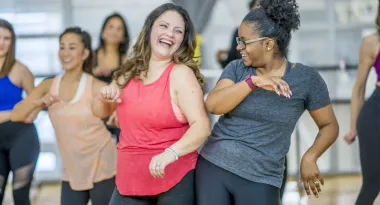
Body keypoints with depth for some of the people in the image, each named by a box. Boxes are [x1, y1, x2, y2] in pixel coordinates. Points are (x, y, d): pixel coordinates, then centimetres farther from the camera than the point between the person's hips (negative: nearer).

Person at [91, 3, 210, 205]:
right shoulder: (130, 72, 7)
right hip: (129, 179, 5)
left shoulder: (181, 73, -11)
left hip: (174, 179, -5)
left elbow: (201, 125, -21)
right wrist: (104, 97, -3)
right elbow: (100, 111, 20)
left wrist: (171, 153, -36)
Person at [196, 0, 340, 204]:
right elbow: (212, 105, -13)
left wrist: (309, 157, -13)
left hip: (259, 180, -2)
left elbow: (329, 125, 4)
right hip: (213, 167, 2)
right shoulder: (236, 68, 2)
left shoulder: (306, 78, -3)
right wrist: (253, 81, -24)